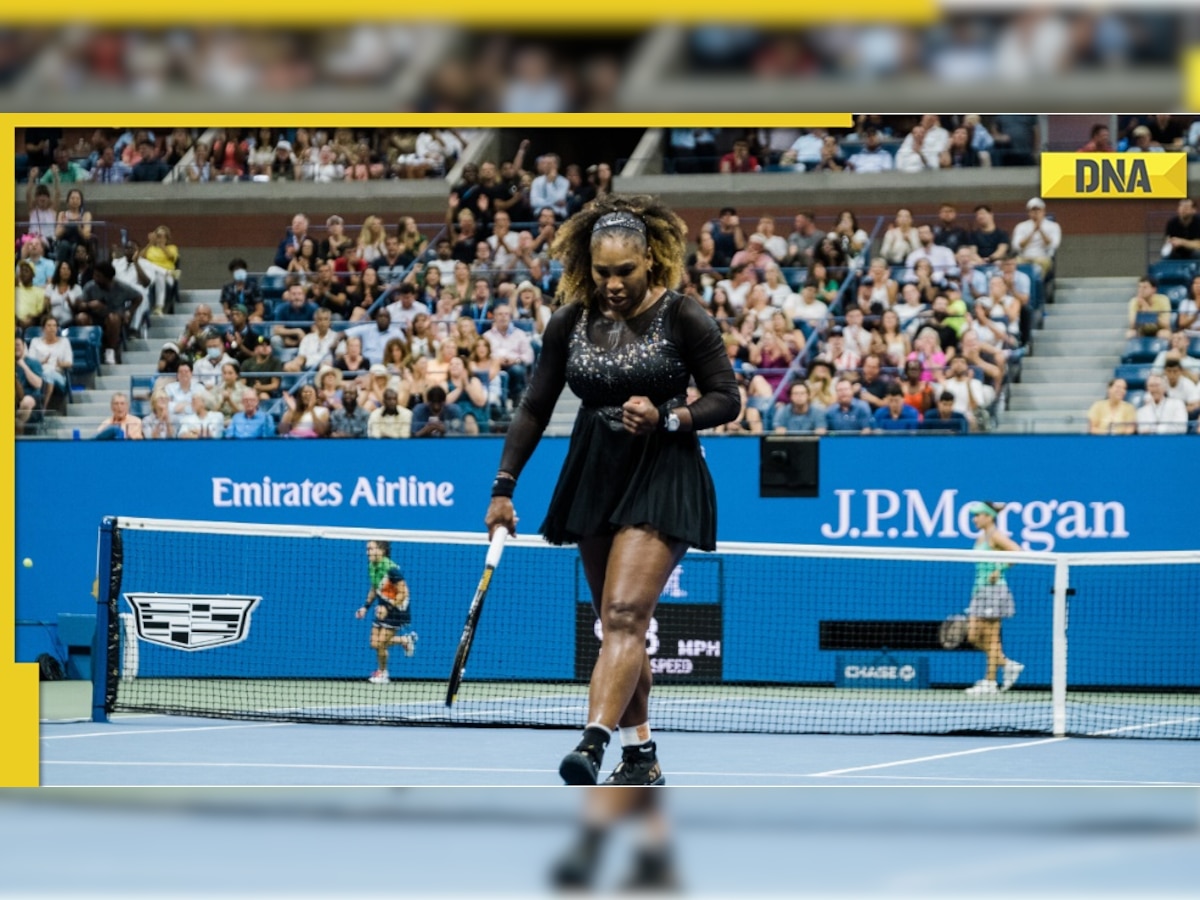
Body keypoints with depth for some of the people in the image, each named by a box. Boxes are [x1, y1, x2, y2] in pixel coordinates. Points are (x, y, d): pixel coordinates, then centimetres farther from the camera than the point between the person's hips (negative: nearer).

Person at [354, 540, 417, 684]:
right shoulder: (372, 567, -1)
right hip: (384, 608, 8)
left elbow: (403, 594, -21)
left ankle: (382, 673, 18)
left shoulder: (391, 569, -26)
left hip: (396, 609, -8)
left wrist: (388, 608, -28)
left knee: (381, 643, -7)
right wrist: (366, 606, 5)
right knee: (374, 644, 7)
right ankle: (405, 640, 29)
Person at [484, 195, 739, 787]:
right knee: (618, 626, 10)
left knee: (624, 614, -19)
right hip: (593, 477, 5)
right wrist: (504, 486, 3)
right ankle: (640, 758, 20)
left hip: (661, 478, -5)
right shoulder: (570, 323, 3)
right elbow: (535, 408, 8)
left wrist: (667, 418, -22)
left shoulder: (682, 318, -9)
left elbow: (726, 398, -5)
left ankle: (593, 744, -32)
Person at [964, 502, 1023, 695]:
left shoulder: (996, 536, -11)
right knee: (974, 637, 7)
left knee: (991, 638, -4)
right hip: (980, 590, 10)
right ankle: (1008, 665, 17)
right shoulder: (980, 538, 15)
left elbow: (1018, 552, -21)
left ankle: (990, 681, 1)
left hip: (994, 590, -10)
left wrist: (999, 569, -22)